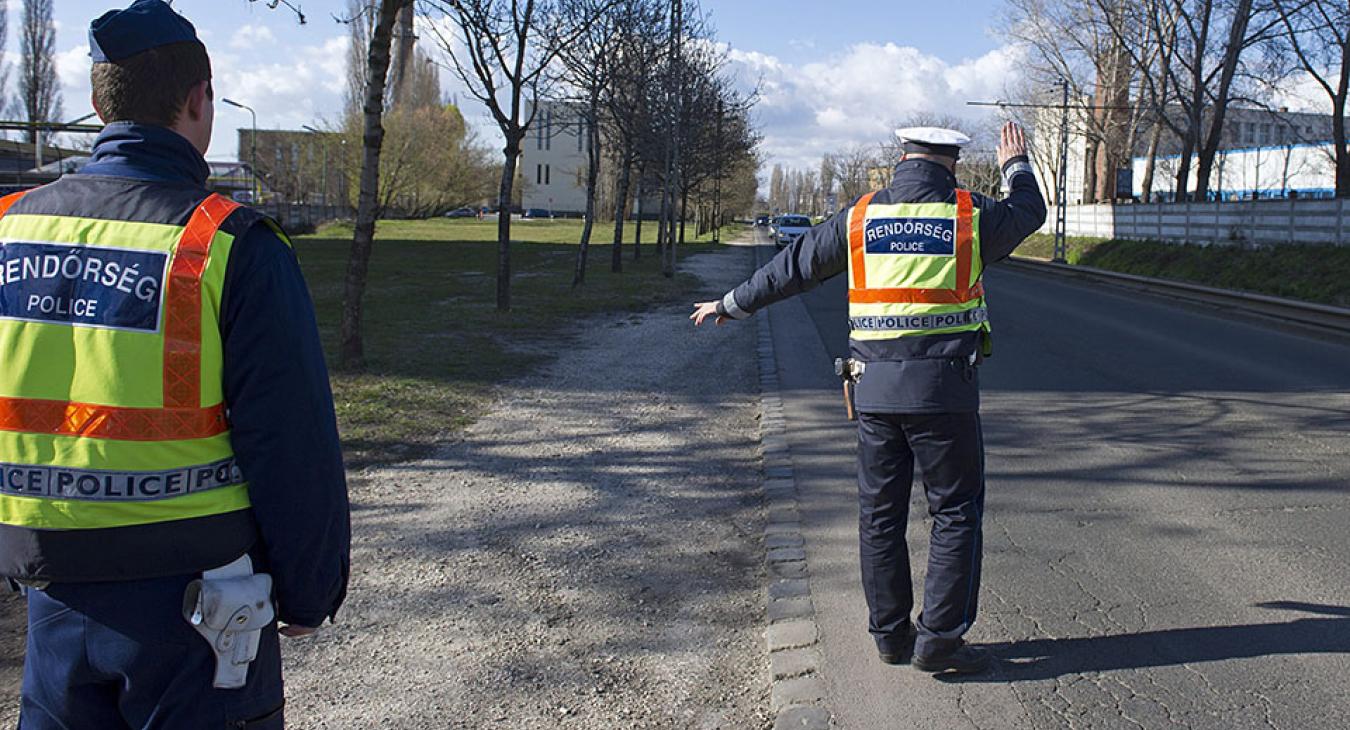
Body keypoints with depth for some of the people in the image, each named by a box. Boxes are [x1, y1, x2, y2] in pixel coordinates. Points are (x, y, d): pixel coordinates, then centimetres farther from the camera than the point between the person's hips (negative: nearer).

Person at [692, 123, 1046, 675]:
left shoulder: (860, 218, 5)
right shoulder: (970, 216, -1)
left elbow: (793, 267, 13)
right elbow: (1029, 212, 21)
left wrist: (733, 304, 26)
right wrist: (1016, 167, 41)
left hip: (874, 388, 3)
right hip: (944, 387, -3)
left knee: (880, 515, 12)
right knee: (956, 514, 7)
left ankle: (890, 634, 21)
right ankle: (939, 639, 7)